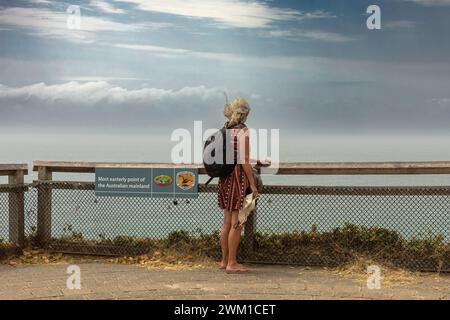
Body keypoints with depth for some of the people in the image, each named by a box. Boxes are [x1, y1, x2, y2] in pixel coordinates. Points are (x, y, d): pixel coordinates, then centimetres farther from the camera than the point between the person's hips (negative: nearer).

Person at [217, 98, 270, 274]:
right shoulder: (244, 131, -12)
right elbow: (244, 161, -15)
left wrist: (257, 161, 24)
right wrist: (253, 185, -11)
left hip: (225, 178, 8)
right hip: (240, 178, -8)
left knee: (227, 222, 14)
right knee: (237, 223, -2)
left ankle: (225, 260, 21)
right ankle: (232, 263, 2)